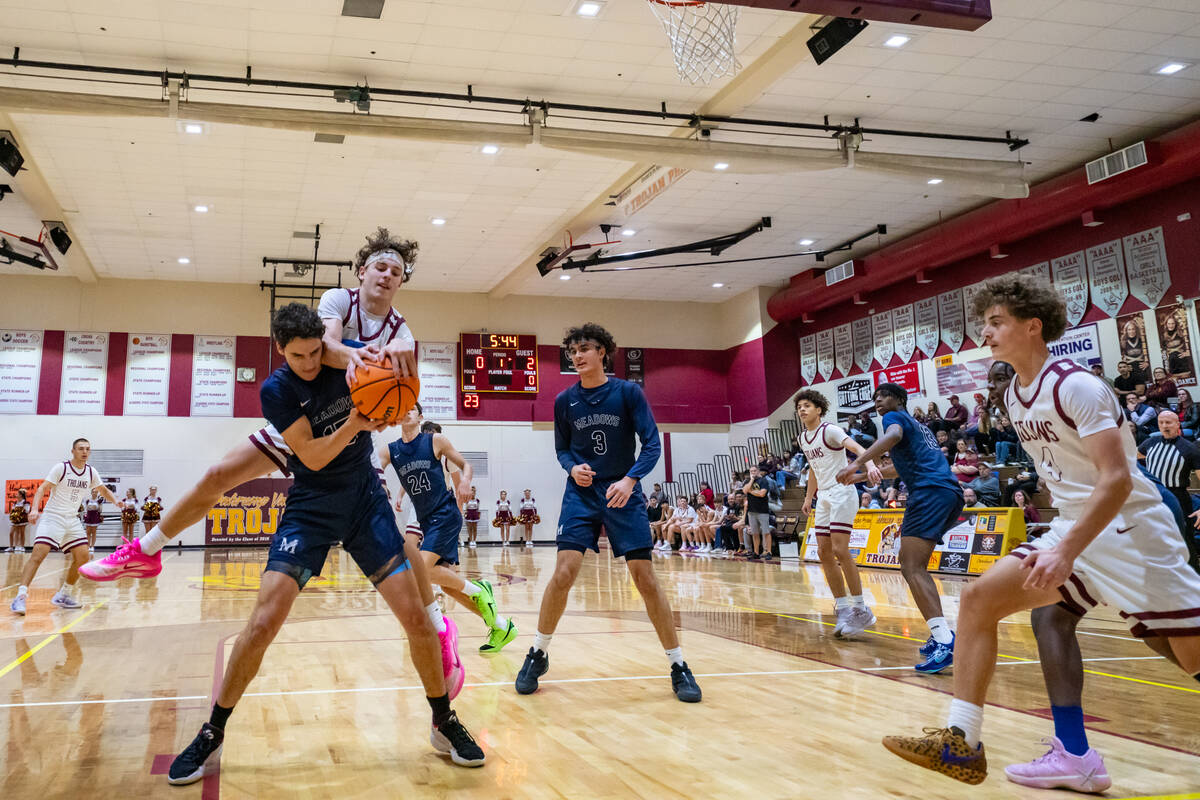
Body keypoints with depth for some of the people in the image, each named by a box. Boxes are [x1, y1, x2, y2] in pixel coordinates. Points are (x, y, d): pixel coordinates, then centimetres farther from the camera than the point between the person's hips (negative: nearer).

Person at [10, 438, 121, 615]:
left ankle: (63, 596, 14)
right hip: (52, 517, -6)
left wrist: (116, 501, 2)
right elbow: (42, 488, -14)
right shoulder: (60, 468, -9)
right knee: (38, 554, -20)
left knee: (82, 557, 1)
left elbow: (104, 490, 21)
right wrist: (35, 509, -29)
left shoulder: (91, 472, 7)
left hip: (72, 520, 6)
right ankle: (20, 597, -21)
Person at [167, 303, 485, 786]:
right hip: (310, 507, -1)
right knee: (264, 621, -14)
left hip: (366, 499, 2)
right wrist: (355, 423, -31)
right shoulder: (275, 390, -9)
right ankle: (212, 735, 7)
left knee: (415, 616, -6)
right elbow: (313, 457, -15)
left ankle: (445, 724, 13)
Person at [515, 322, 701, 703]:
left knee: (645, 578, -5)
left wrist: (630, 479, -23)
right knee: (563, 573, -12)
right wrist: (573, 467, -9)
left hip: (623, 496, -1)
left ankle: (679, 667, 9)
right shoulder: (564, 401, 3)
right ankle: (537, 655, 10)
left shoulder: (628, 392, -5)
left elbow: (652, 444, -7)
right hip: (581, 496, 2)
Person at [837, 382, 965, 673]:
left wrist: (856, 464, -29)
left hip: (930, 492, -9)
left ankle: (944, 641, -29)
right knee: (914, 566, 18)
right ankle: (942, 633, 13)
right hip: (951, 494, 9)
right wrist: (865, 476, 52)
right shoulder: (917, 425, 32)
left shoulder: (895, 416, 6)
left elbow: (894, 435, -20)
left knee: (912, 568, -16)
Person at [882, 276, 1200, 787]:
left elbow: (1118, 478, -24)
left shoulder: (1075, 385, -16)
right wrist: (1059, 541, 19)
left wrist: (1067, 551, -32)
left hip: (1130, 532, -8)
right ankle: (961, 743, -4)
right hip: (1073, 528, 8)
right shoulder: (1015, 395, 8)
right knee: (980, 596, -4)